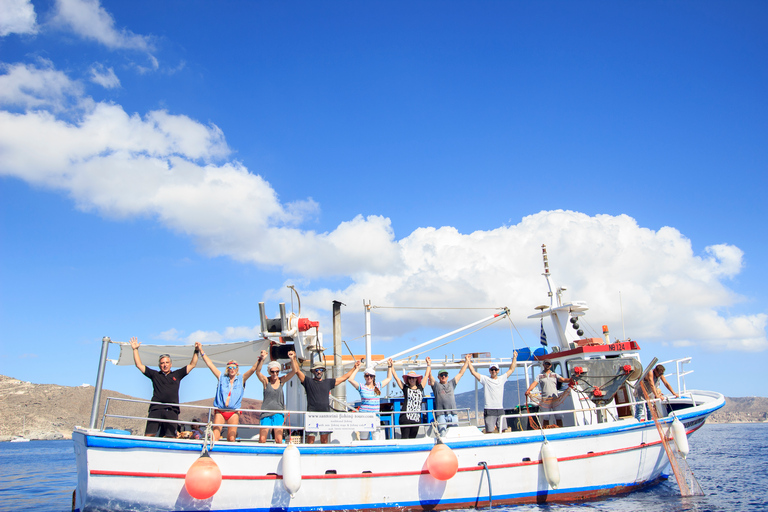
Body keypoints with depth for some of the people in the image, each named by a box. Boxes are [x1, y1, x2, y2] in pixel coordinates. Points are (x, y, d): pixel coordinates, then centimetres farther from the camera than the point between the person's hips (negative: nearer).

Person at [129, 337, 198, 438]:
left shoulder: (177, 375, 21)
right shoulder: (155, 375, 19)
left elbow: (192, 365, 23)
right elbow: (139, 365, 21)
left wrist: (196, 351, 15)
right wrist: (135, 349, 19)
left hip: (172, 411, 0)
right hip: (156, 409, 0)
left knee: (170, 437, -9)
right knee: (149, 435, -12)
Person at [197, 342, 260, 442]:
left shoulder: (241, 379, 10)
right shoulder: (222, 377, 11)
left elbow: (253, 369, 1)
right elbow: (210, 364, 9)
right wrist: (201, 351, 6)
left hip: (234, 413, 0)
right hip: (219, 411, 0)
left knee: (231, 439, -4)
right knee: (214, 438, -10)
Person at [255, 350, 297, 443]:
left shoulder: (281, 380, 3)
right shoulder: (266, 381, -3)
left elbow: (293, 371, -7)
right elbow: (258, 372, -20)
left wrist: (292, 360, -23)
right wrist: (262, 359, -35)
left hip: (278, 414, 1)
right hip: (266, 413, -1)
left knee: (279, 440, -4)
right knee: (262, 440, -3)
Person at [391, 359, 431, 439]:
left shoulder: (420, 388, 12)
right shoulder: (405, 388, 5)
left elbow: (426, 375, 21)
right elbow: (396, 377, 4)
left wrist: (429, 365, 30)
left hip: (417, 418, 3)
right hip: (405, 418, -3)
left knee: (412, 438, 9)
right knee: (404, 438, -6)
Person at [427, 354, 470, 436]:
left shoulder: (451, 384, 21)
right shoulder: (436, 385, 11)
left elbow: (461, 373, 23)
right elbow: (430, 376, -3)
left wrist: (467, 361, 24)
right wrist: (429, 365, -16)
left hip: (453, 415, 4)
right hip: (441, 415, -3)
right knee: (442, 435, -10)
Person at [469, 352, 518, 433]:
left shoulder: (502, 379, 13)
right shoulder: (485, 379, 3)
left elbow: (511, 369, 20)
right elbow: (473, 372, -1)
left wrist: (514, 357, 19)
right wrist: (469, 362, -3)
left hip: (500, 410, 4)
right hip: (489, 410, -4)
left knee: (502, 431, 5)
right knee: (489, 431, -6)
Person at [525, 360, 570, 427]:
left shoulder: (555, 375, 16)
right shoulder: (540, 376, 12)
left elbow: (563, 379, 0)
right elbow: (534, 383, -2)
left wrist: (570, 380, -22)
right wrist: (528, 390, -22)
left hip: (555, 399, 1)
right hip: (545, 400, -1)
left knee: (559, 417, -1)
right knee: (545, 418, -1)